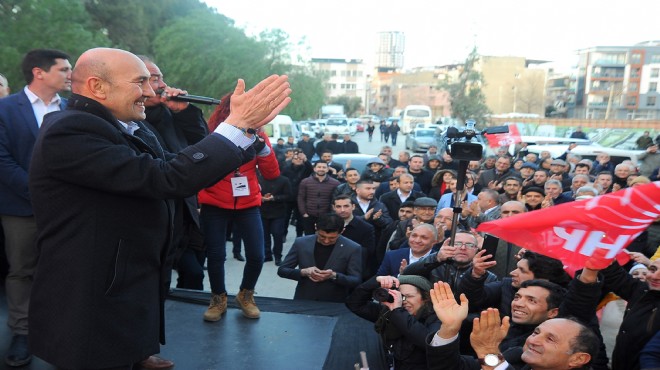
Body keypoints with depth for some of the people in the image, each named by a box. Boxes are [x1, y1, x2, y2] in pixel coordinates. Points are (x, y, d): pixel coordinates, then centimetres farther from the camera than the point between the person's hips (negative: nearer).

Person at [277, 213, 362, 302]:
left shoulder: (352, 248, -7)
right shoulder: (301, 243, -2)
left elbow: (357, 281, -5)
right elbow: (281, 270, 3)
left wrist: (334, 276, -21)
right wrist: (304, 272, -14)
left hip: (334, 304, -1)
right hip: (303, 302, 1)